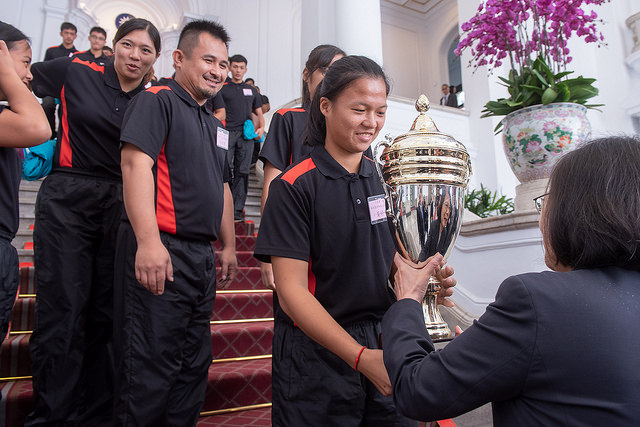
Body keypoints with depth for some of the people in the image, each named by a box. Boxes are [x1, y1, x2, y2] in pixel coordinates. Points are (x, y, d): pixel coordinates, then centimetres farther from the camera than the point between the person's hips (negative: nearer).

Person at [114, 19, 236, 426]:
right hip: (160, 253, -8)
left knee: (194, 365, 16)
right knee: (150, 368, 0)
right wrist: (148, 241, -26)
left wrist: (229, 246, 21)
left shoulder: (216, 125, 21)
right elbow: (136, 164, -17)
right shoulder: (157, 100, -3)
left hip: (202, 256, 8)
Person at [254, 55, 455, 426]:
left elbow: (390, 260, 11)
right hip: (316, 355, -4)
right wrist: (361, 357, -23)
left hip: (383, 345, 5)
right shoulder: (294, 186, -13)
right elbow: (292, 291, -17)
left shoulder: (385, 180, 4)